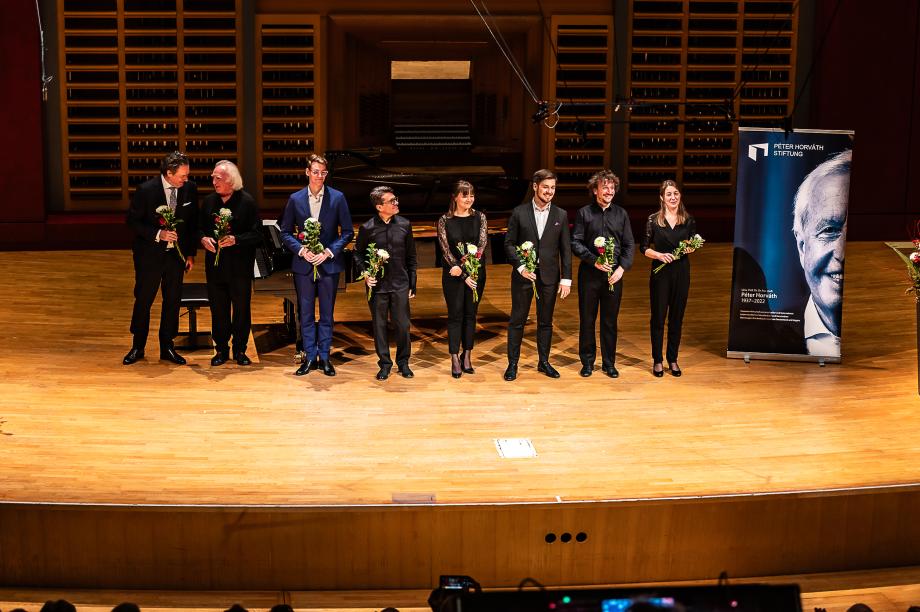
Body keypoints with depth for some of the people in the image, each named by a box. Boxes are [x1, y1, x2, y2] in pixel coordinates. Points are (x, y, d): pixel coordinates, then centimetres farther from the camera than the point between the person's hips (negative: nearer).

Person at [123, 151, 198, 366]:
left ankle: (167, 347, 22)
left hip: (177, 253, 3)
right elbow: (133, 221, -10)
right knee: (143, 300, 7)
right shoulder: (146, 190, -17)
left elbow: (193, 222, 4)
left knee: (172, 300, 9)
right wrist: (158, 234, -23)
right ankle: (138, 347, 22)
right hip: (150, 253, -3)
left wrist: (191, 253, 3)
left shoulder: (190, 189, -6)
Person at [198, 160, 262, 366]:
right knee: (218, 309, 8)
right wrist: (203, 239, -9)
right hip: (215, 265, 3)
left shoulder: (247, 202, -8)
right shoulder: (209, 202, 5)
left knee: (241, 309, 5)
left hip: (240, 266, -3)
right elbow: (200, 228, 12)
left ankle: (239, 350, 19)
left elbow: (257, 234, -9)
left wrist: (236, 240, -22)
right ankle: (221, 349, 20)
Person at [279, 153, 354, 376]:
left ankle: (324, 357, 15)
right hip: (303, 264, 1)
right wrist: (301, 249, -11)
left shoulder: (337, 198, -2)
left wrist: (329, 251, -12)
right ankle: (309, 357, 14)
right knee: (305, 313, 6)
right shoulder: (295, 199, 1)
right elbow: (285, 232, 5)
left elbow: (347, 232, 0)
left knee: (327, 313, 6)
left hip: (329, 263, -1)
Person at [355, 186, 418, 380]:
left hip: (400, 284, 1)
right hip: (377, 285, -1)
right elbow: (358, 253, 8)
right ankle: (385, 363, 20)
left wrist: (412, 284, 6)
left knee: (403, 325, 3)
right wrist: (364, 273, -9)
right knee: (379, 326, 7)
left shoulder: (404, 225, 0)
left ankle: (403, 363, 20)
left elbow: (411, 257, 7)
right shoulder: (367, 228, -5)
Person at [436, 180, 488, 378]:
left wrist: (464, 265, -20)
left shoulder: (479, 217, 1)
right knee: (455, 315, 1)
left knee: (471, 314, 9)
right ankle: (455, 359, 5)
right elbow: (446, 250, -9)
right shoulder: (445, 220, -5)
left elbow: (482, 244, -7)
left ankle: (467, 356, 17)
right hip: (453, 274, -2)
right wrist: (464, 276, -15)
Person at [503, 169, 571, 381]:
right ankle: (512, 363, 12)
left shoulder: (561, 215, 3)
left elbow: (566, 249, 3)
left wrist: (566, 278, -2)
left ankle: (544, 362, 22)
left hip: (549, 276, 2)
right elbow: (509, 244, 0)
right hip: (523, 275, -1)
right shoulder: (519, 213, -1)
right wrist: (521, 267, -13)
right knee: (517, 321, 4)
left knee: (546, 321, 10)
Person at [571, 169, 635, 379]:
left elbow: (629, 244, 6)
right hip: (589, 274, -2)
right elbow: (575, 243, -4)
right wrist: (594, 260, -16)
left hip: (614, 275, 2)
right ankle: (587, 362, 17)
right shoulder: (584, 213, 0)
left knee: (610, 321, 7)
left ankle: (609, 363, 17)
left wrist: (622, 267, -8)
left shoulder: (621, 214, 7)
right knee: (587, 320, 5)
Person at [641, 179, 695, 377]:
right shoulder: (653, 220, -4)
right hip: (660, 273, -2)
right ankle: (657, 361, 13)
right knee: (658, 317, 3)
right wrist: (659, 255, -17)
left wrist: (691, 248, -9)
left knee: (677, 318, 8)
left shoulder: (688, 220, 3)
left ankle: (673, 360, 19)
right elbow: (644, 248, -1)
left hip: (682, 273, 2)